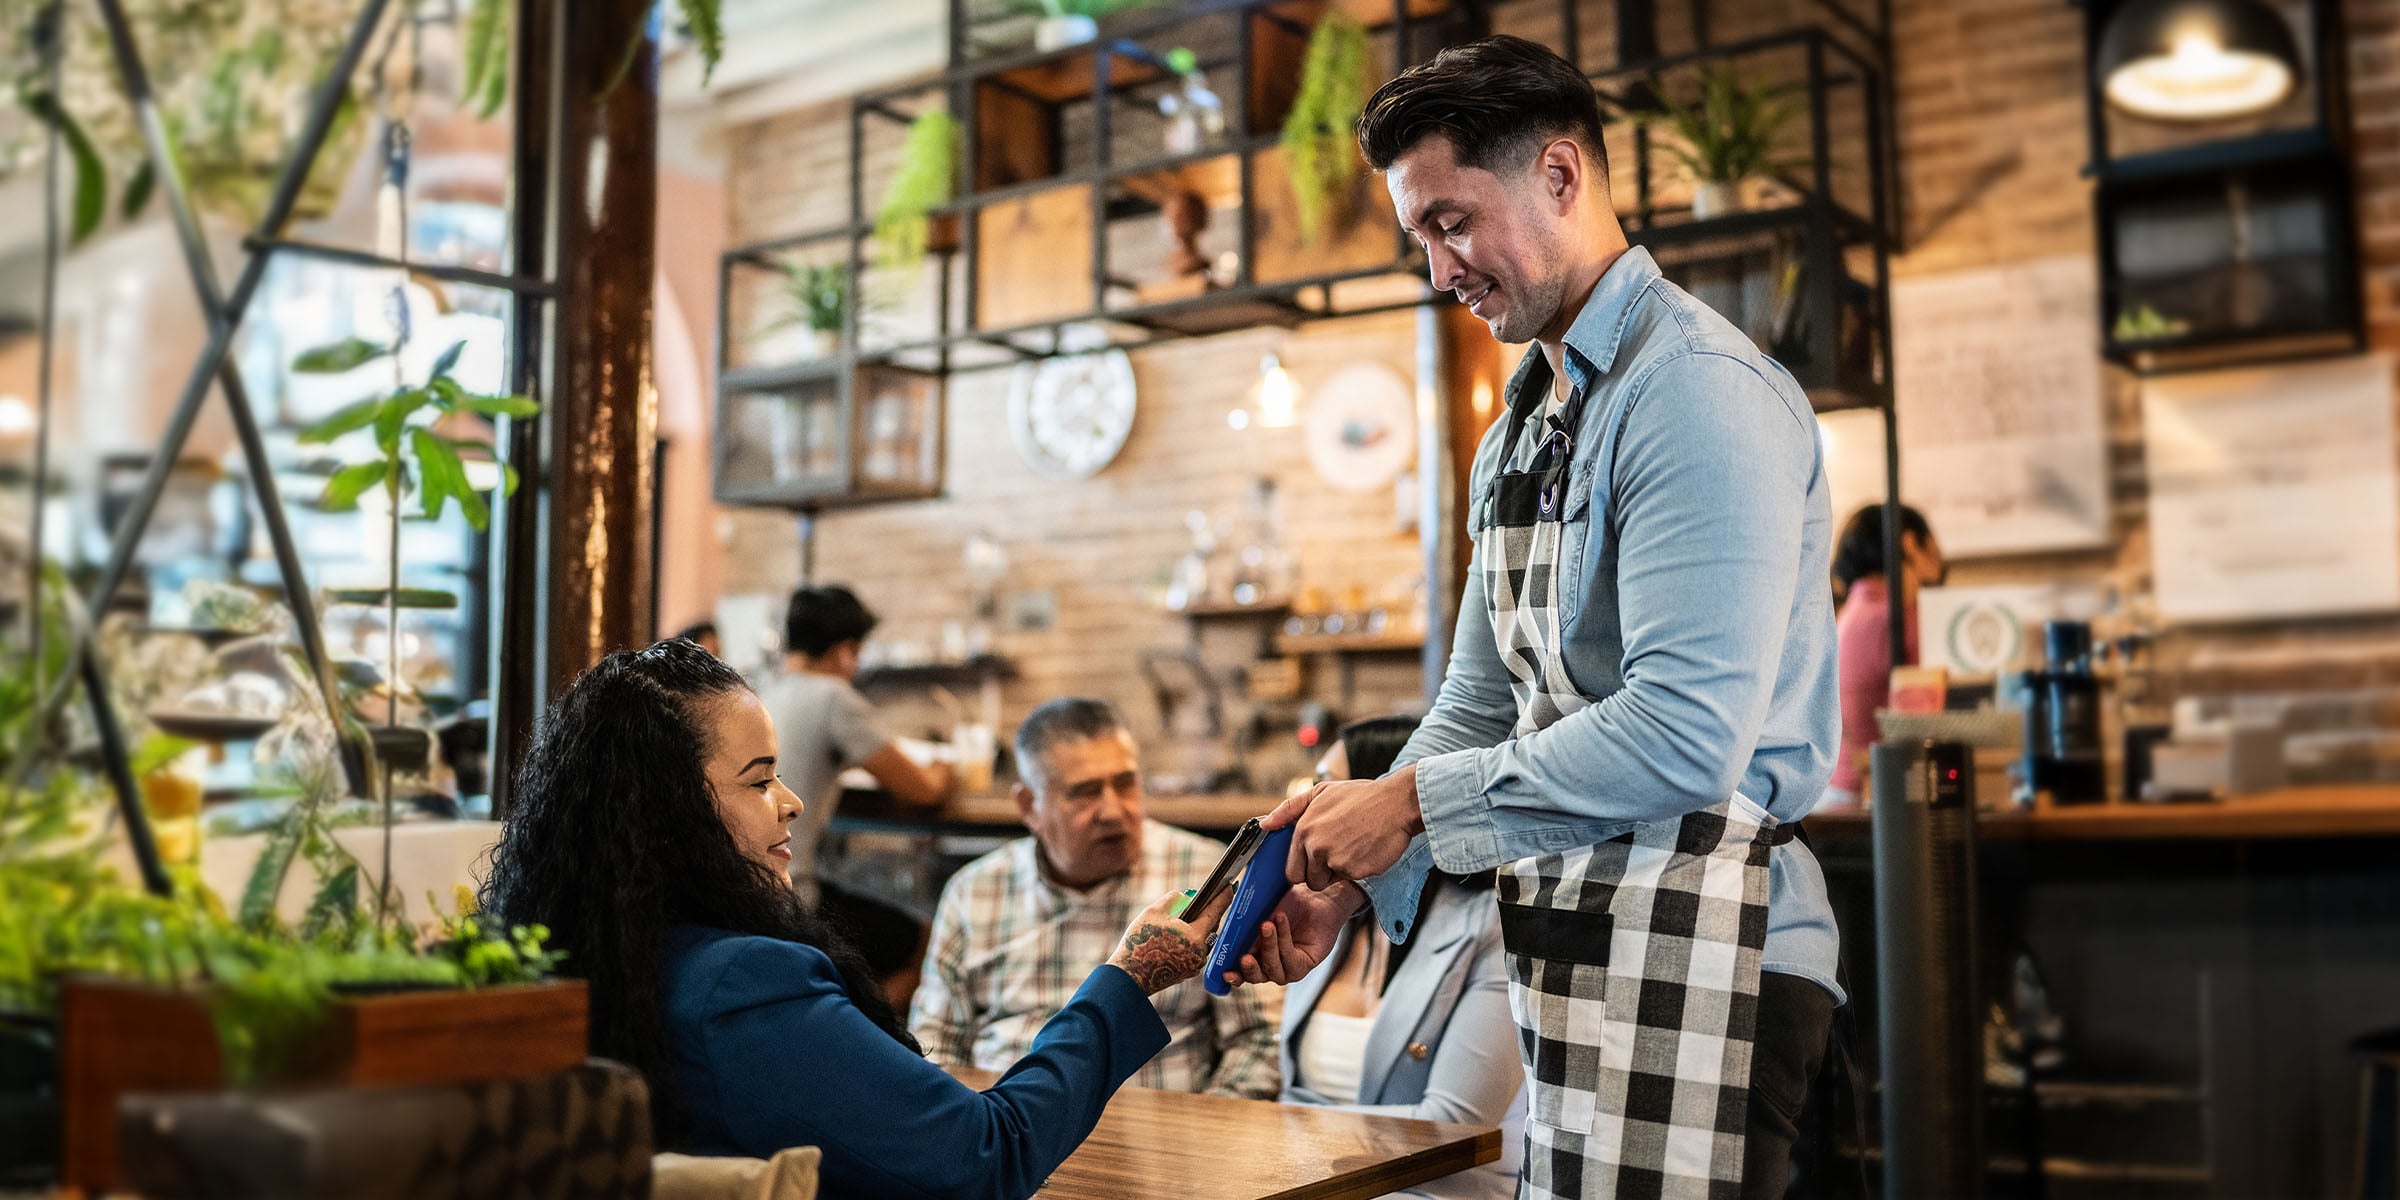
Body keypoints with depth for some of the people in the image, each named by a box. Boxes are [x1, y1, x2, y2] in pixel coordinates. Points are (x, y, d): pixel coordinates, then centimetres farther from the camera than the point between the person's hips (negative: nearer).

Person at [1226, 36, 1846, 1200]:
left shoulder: (1697, 392, -13)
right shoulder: (1520, 432, 17)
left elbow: (1684, 734, -22)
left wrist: (1415, 798, -15)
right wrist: (1349, 876, 4)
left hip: (1693, 948, -8)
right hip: (1566, 940, 8)